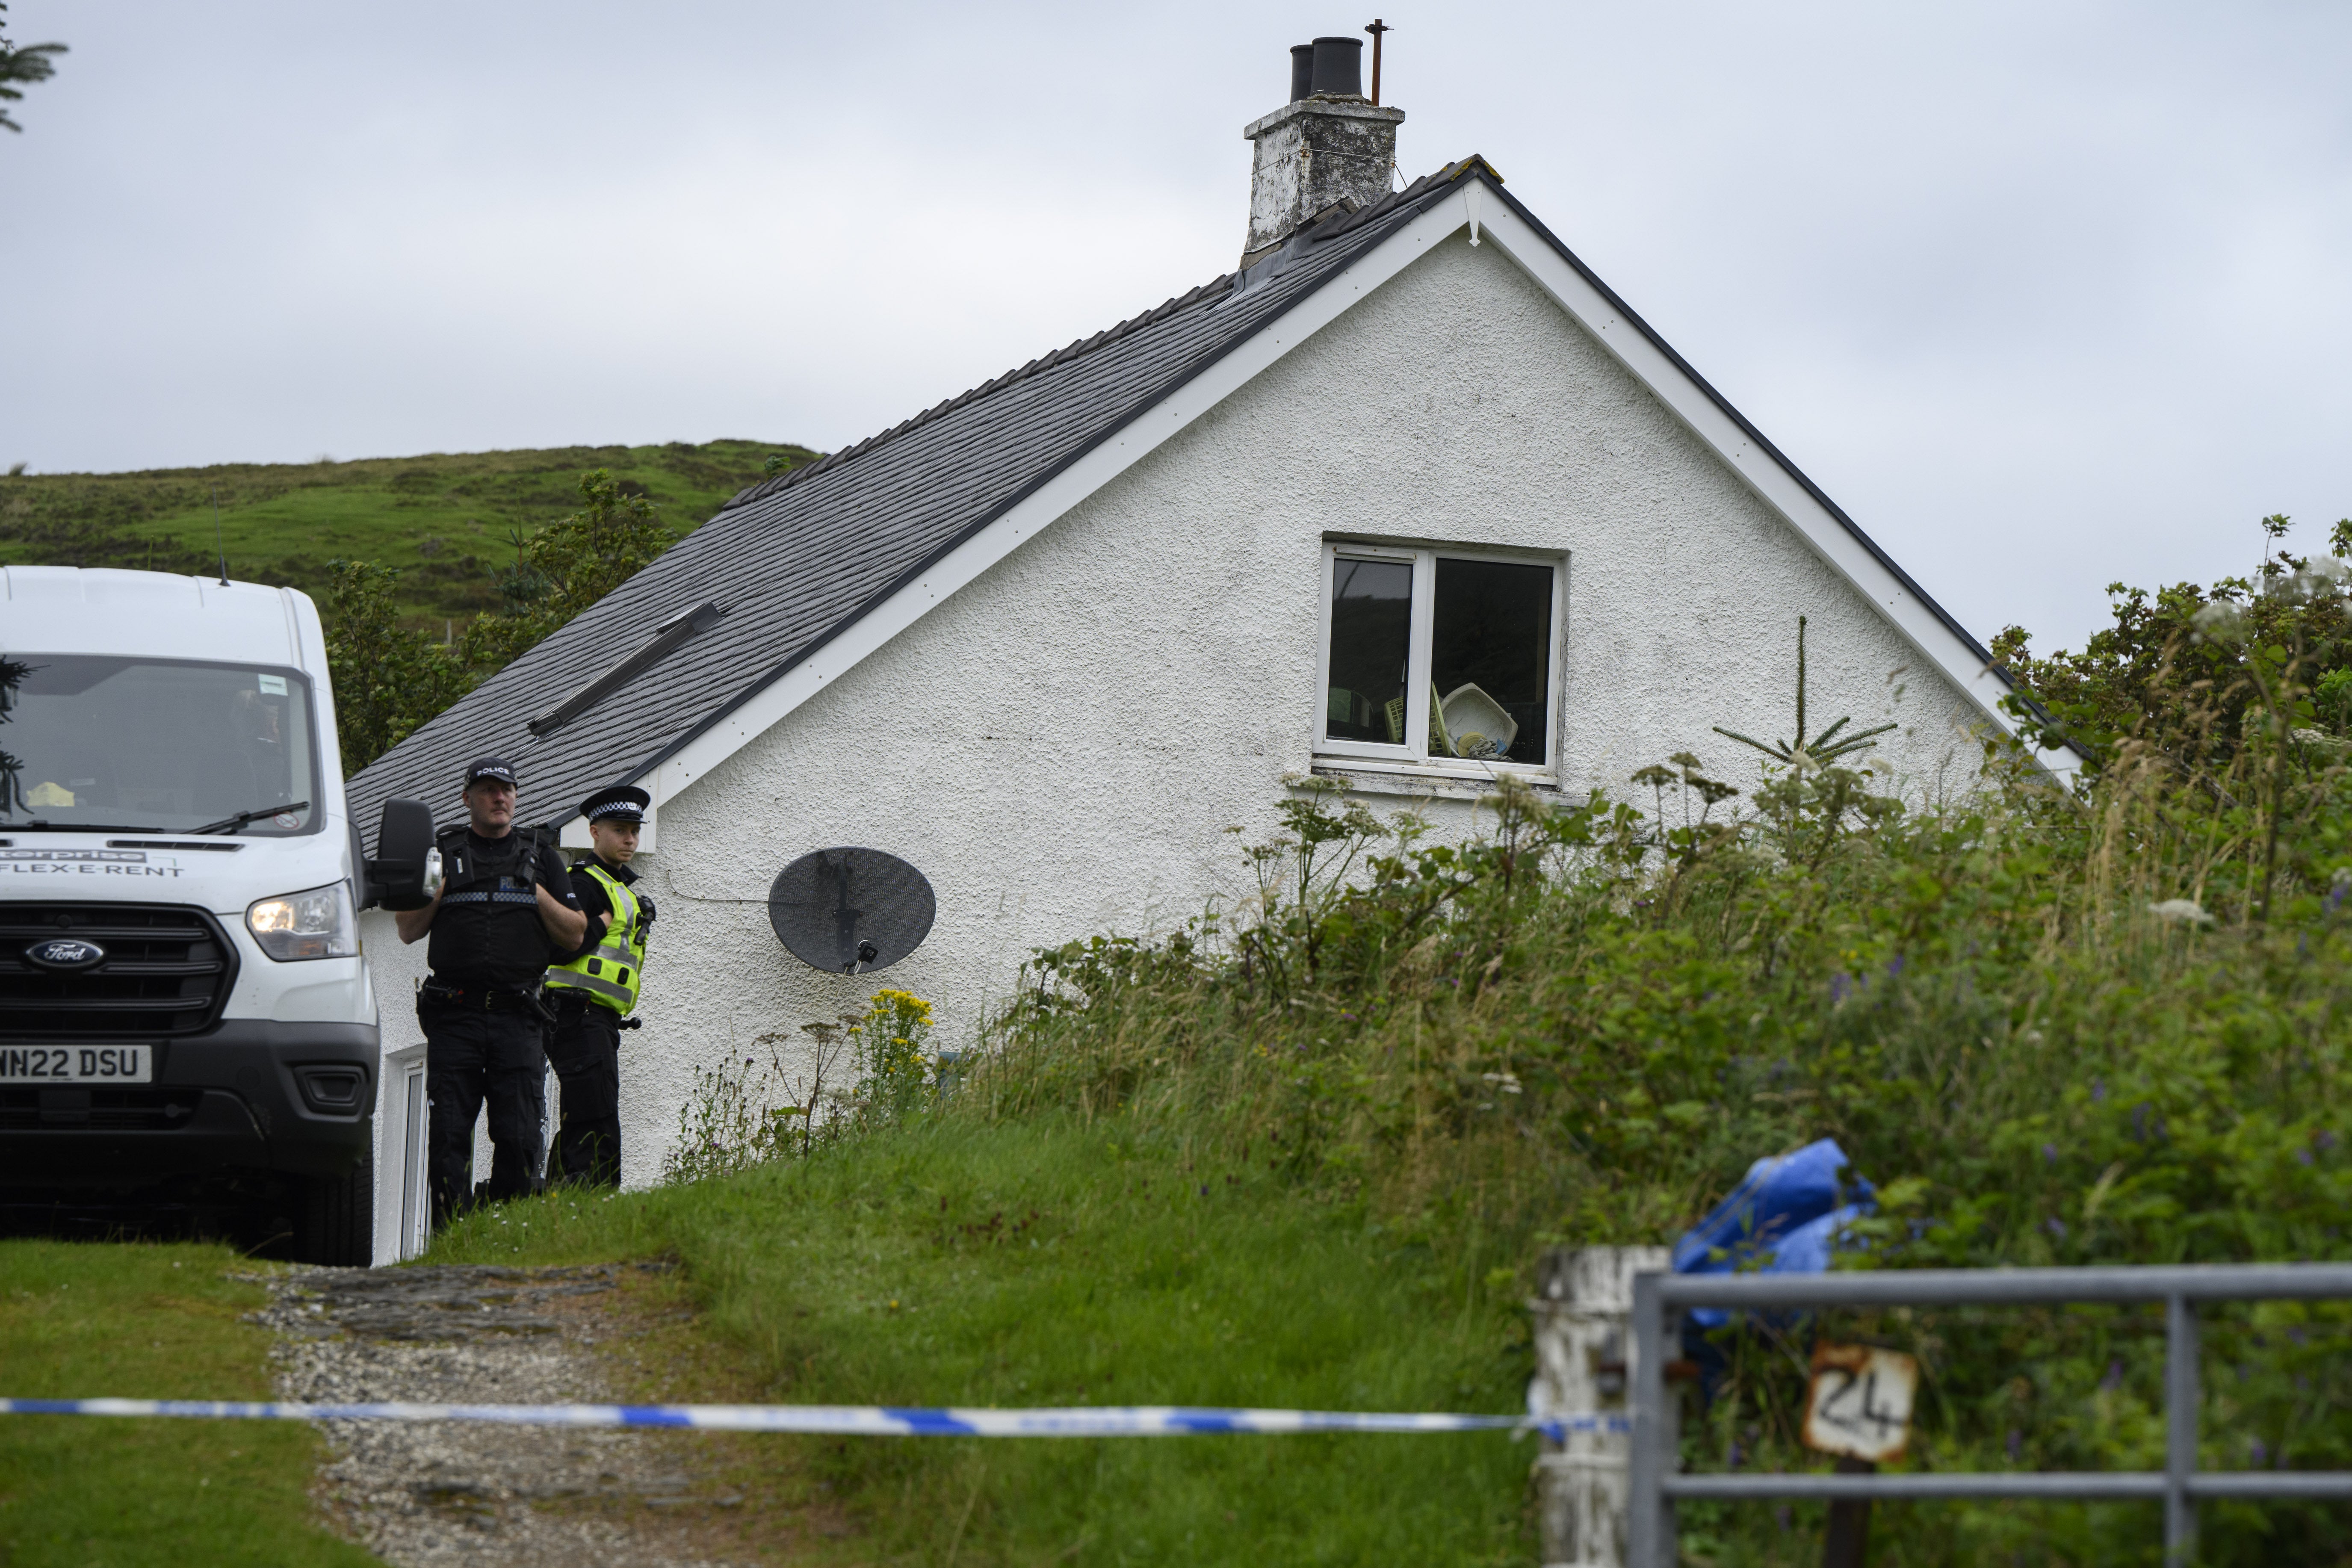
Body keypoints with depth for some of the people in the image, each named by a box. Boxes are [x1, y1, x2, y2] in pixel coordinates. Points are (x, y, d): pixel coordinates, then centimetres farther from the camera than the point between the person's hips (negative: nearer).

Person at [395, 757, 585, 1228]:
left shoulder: (540, 856, 15)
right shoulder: (442, 853, 14)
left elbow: (575, 934, 12)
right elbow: (408, 931, 11)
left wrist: (540, 897, -3)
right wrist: (434, 892, -6)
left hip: (517, 1016, 0)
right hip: (454, 1016, 0)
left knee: (520, 1136, -6)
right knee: (448, 1134, -4)